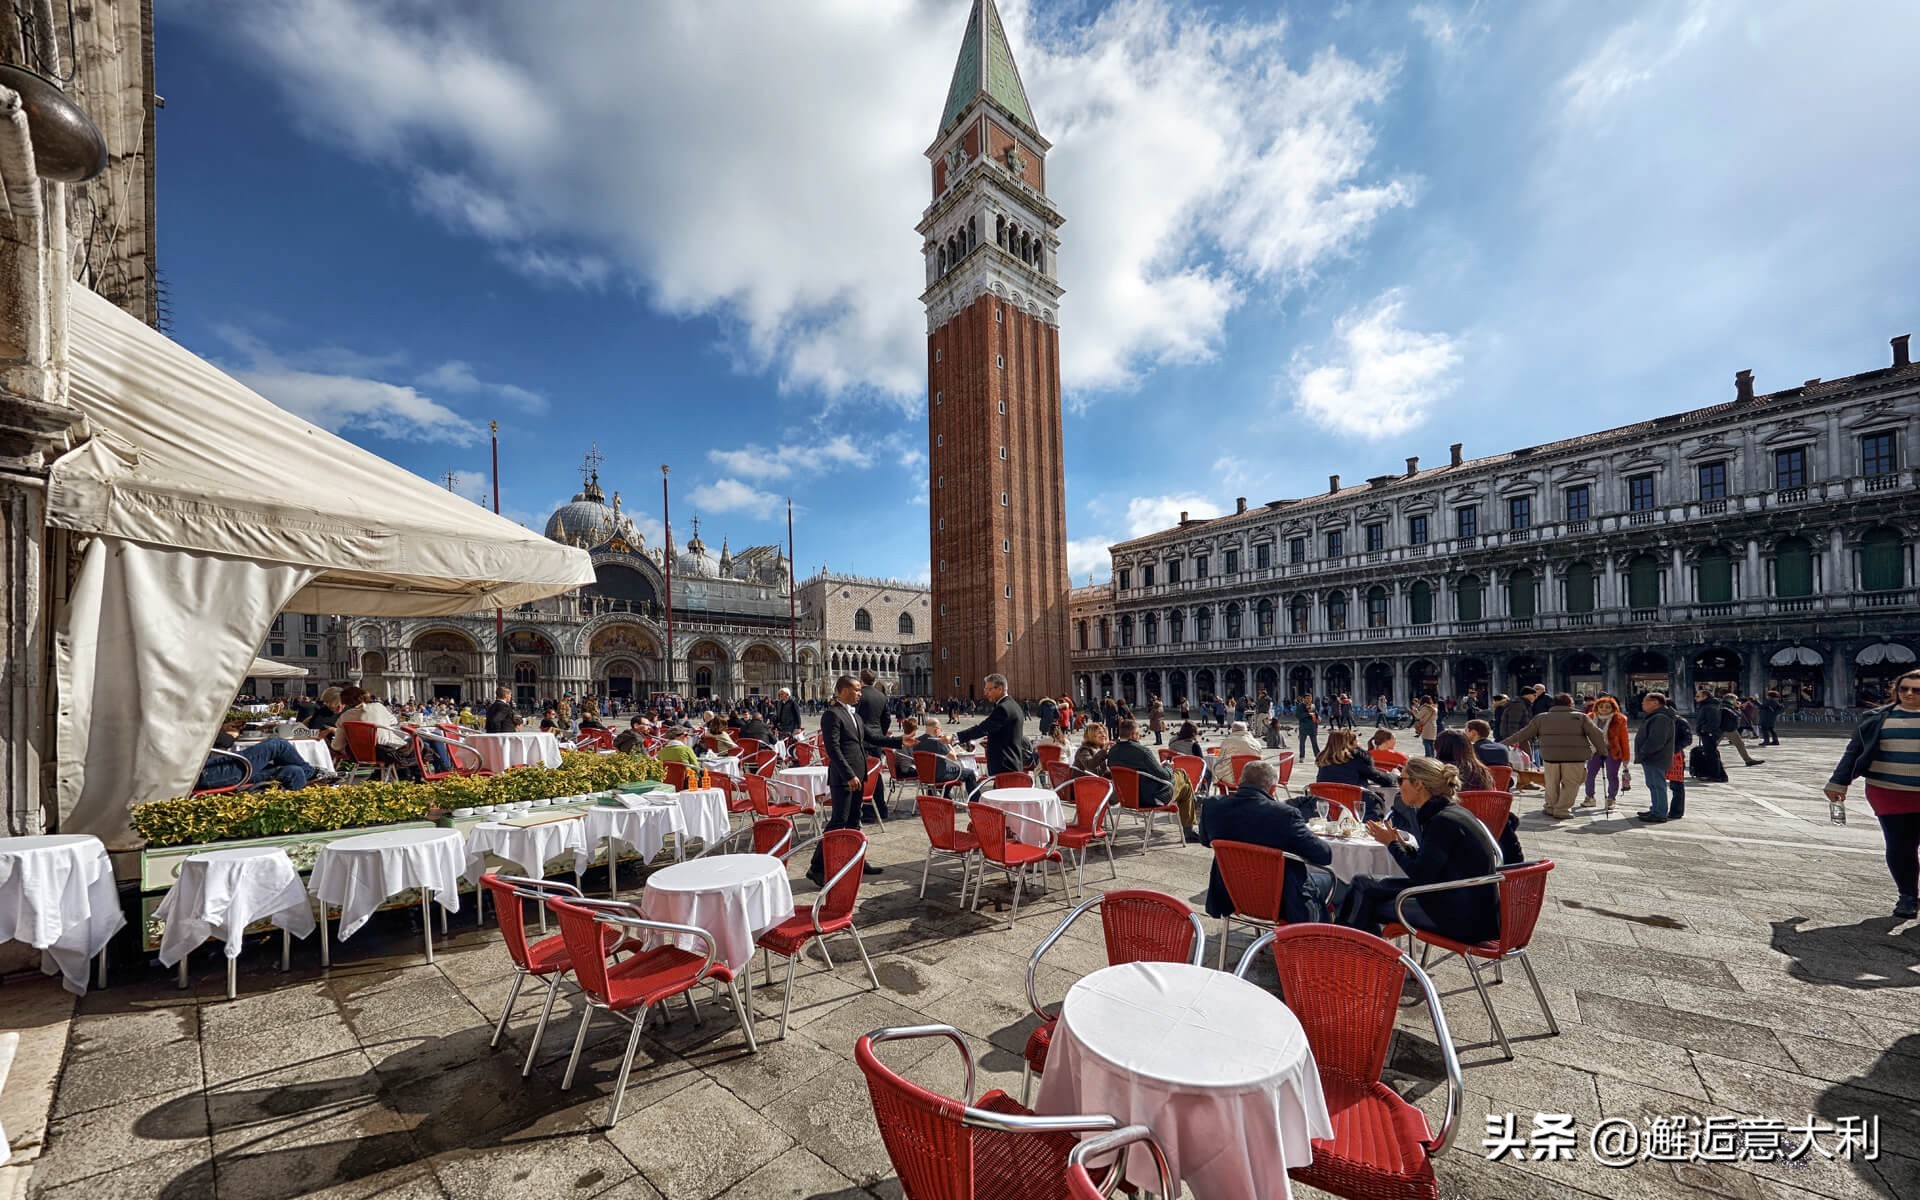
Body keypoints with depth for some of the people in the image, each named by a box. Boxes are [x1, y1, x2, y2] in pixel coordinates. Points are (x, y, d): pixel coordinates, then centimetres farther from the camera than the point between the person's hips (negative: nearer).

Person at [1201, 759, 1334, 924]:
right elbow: (1325, 855, -17)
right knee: (1327, 876, 25)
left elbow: (1205, 841, 8)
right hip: (1279, 903, -5)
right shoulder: (1285, 814, -27)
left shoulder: (1212, 807, -12)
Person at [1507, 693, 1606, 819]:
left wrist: (1508, 742, 22)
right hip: (1575, 757, -1)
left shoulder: (1541, 718, 13)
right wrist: (1604, 751, 18)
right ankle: (1562, 811, 6)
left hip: (1550, 756, 1)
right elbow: (1597, 735, 8)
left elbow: (1524, 733, 14)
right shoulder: (1581, 717, 11)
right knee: (1570, 784, 7)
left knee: (1552, 784, 15)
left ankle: (1551, 808, 25)